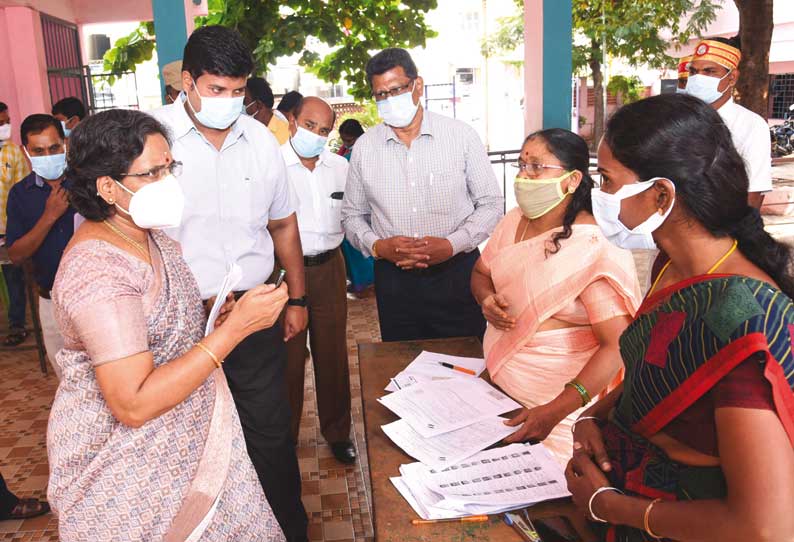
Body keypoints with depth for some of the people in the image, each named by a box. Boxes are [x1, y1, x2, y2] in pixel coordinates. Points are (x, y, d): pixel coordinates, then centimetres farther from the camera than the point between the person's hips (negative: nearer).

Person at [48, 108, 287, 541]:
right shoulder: (96, 270, -27)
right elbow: (134, 405, -31)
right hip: (128, 469, -8)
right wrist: (235, 327, -32)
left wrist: (214, 317, -4)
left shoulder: (149, 237, 2)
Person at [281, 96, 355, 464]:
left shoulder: (340, 166, 8)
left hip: (329, 267, 4)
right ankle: (285, 435, 28)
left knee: (333, 353, 13)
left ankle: (337, 431, 31)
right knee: (288, 356, 8)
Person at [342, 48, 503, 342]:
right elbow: (352, 215, 11)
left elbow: (491, 204, 0)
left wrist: (452, 245, -15)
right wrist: (377, 246, -10)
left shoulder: (461, 135, -3)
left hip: (456, 272, -1)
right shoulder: (365, 146, 4)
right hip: (393, 280, 2)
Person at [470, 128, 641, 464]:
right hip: (495, 377, 6)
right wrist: (486, 300, -8)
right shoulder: (513, 221, 2)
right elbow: (480, 273, 16)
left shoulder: (595, 248, -20)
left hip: (559, 395, -5)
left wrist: (556, 410, -30)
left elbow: (617, 345, -22)